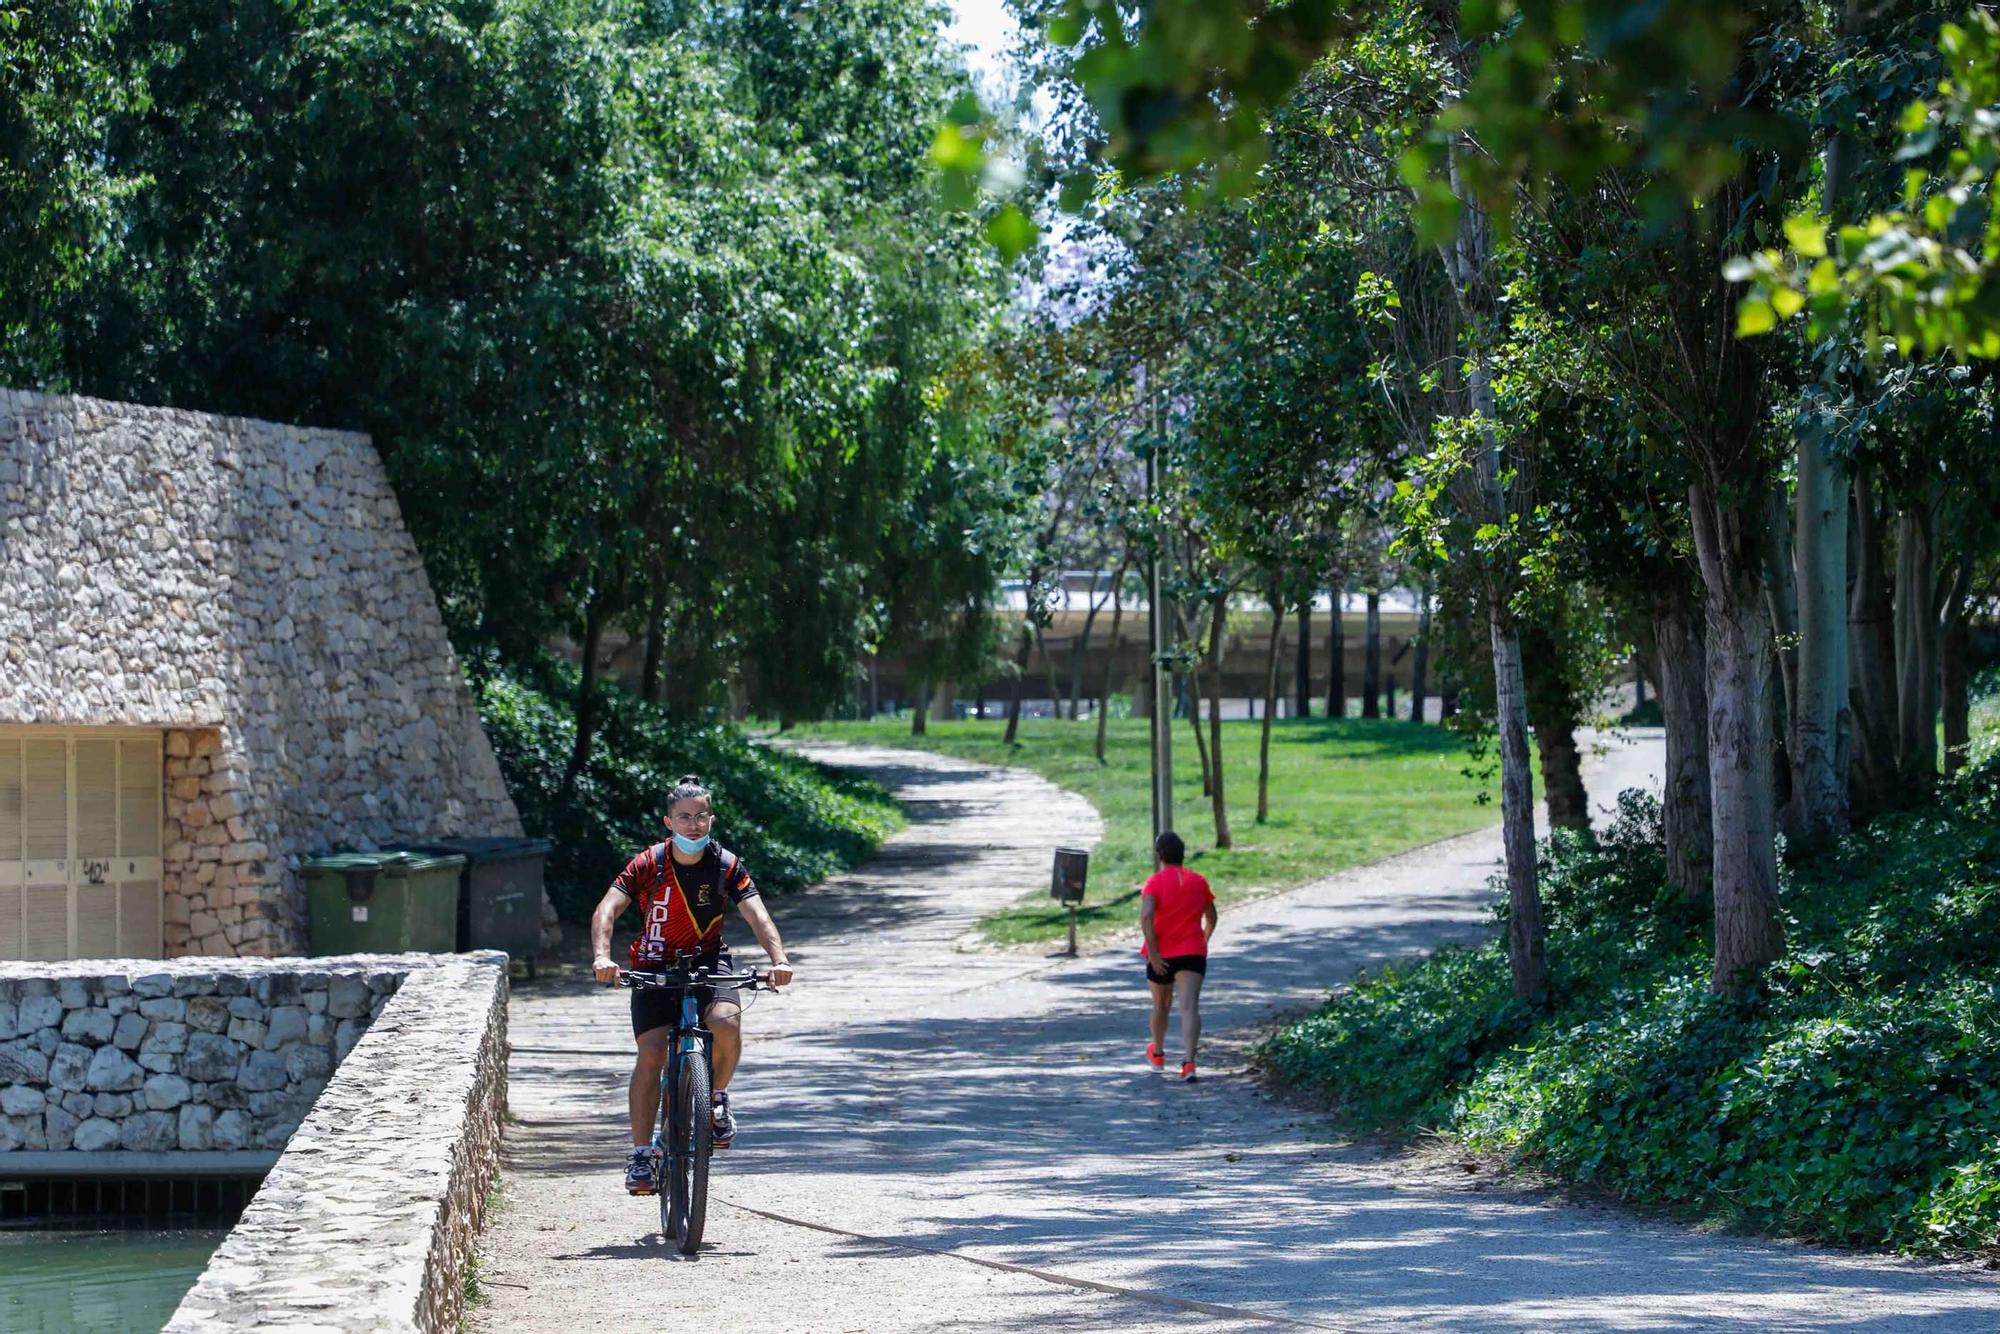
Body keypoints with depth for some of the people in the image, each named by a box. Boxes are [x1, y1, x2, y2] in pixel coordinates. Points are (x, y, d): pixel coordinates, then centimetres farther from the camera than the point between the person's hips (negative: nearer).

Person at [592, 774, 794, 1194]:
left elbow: (756, 915, -20)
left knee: (727, 1022, -29)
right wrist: (601, 956, -42)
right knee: (651, 1054, -15)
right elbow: (606, 910, -22)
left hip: (707, 962, 0)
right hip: (654, 967, 0)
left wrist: (778, 959, -38)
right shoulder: (647, 865, -13)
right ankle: (640, 1155, -7)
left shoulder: (726, 865, -10)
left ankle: (716, 1097, 1)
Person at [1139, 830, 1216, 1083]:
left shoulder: (1155, 881, -6)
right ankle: (1188, 1062, -26)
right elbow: (1212, 917, 17)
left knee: (1161, 1005, 21)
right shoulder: (1198, 881, 5)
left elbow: (1146, 917, -20)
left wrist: (1153, 953, -17)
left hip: (1162, 956, -1)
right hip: (1193, 953, 1)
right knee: (1190, 1007, -10)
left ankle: (1157, 1053, 42)